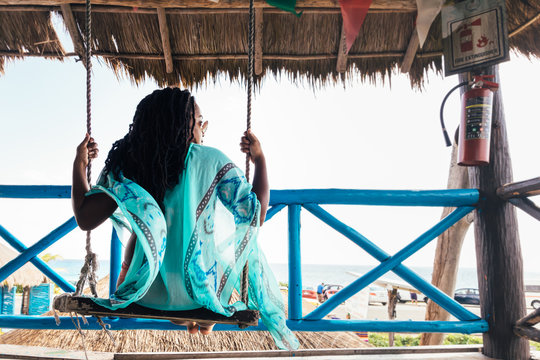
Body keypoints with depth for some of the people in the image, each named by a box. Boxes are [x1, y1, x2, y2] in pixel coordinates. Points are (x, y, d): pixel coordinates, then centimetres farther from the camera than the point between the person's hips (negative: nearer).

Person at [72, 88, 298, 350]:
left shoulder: (126, 163, -9)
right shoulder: (211, 161, -15)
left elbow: (85, 219, -8)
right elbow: (256, 215, -15)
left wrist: (79, 164, 3)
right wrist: (260, 159, -4)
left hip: (147, 294, 3)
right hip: (200, 291, -2)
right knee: (244, 243, 28)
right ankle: (206, 319, 40)